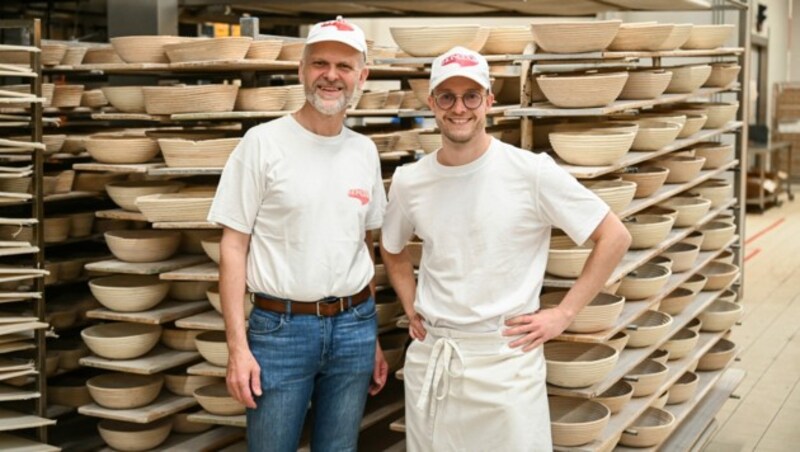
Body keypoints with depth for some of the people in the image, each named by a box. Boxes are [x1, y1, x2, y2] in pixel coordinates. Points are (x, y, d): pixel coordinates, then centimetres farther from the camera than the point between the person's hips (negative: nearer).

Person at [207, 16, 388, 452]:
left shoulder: (365, 151, 8)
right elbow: (233, 245, -7)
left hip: (353, 325, 4)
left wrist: (373, 337, 14)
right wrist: (238, 347, -12)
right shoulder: (263, 143, -6)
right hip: (280, 326, -4)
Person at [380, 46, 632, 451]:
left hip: (505, 357, -4)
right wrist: (410, 308, 10)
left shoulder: (533, 172, -10)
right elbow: (392, 250, 22)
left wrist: (562, 314, -7)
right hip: (428, 357, 4)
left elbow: (615, 237, -5)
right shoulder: (409, 181, 2)